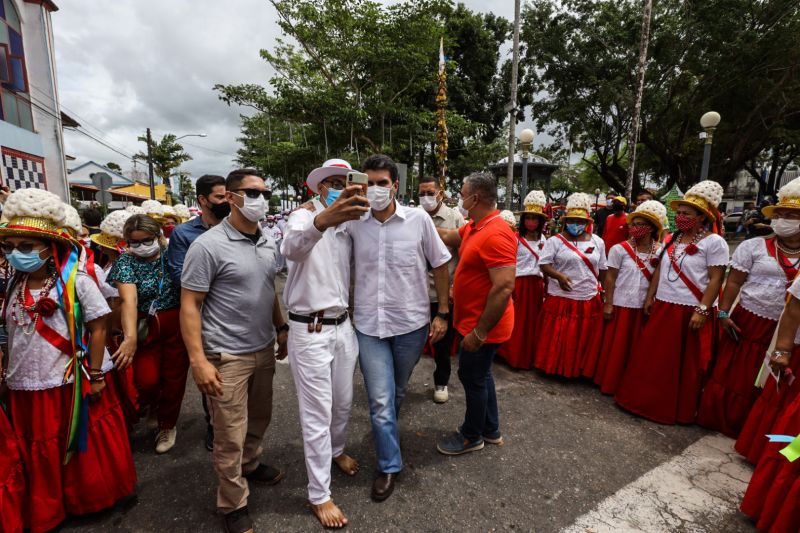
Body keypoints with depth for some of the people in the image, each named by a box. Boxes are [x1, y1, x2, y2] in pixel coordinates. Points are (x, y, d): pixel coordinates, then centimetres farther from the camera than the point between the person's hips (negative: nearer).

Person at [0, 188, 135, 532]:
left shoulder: (76, 282, -13)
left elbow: (98, 328, -11)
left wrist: (95, 375, -11)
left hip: (69, 384, -4)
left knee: (83, 450, 12)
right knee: (38, 457, 17)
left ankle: (88, 498, 36)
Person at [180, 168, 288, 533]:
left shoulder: (267, 244, 5)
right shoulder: (208, 246, -15)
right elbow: (189, 305, -14)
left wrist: (282, 330, 14)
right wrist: (198, 360, -18)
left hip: (264, 349, 7)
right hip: (227, 356, -6)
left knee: (260, 418, 23)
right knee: (231, 435, 7)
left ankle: (249, 466, 49)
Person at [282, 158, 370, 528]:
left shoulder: (348, 226, 11)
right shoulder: (304, 214, -11)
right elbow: (292, 247, -37)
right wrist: (322, 219, -56)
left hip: (343, 326, 7)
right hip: (309, 331, -6)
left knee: (343, 401, 21)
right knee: (317, 413, 4)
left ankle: (336, 451, 49)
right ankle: (319, 495, 23)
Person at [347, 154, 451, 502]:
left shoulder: (418, 219, -8)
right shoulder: (354, 224, -4)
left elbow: (440, 265, 0)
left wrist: (442, 313, -1)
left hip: (411, 323, 0)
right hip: (369, 325, 0)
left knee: (397, 392, 21)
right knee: (380, 400, 4)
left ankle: (387, 430, 52)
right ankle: (389, 466, 26)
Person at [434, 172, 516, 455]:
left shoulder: (496, 235, -26)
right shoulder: (475, 227, 4)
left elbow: (504, 288, -30)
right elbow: (448, 236, 21)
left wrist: (479, 332, -26)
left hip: (482, 326, -9)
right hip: (475, 320, 10)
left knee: (472, 377, 8)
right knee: (480, 375, 22)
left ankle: (471, 436, 31)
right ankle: (491, 430, 41)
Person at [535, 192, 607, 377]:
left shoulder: (597, 242, 8)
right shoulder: (555, 240, -4)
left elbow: (602, 269, 15)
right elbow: (543, 263, -9)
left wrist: (600, 287, 11)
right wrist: (559, 276, -23)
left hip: (589, 300, 4)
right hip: (561, 299, -3)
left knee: (583, 339, 11)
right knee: (557, 337, 4)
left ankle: (578, 369, 28)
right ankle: (554, 366, 22)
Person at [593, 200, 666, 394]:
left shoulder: (659, 253, 1)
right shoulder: (619, 249, -7)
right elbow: (610, 278, -6)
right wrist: (608, 304, -8)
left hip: (643, 307, 3)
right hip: (621, 304, -3)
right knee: (616, 346, 5)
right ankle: (609, 382, 20)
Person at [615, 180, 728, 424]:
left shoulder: (714, 242, -8)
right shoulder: (671, 240, 9)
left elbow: (715, 280, -12)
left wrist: (702, 311, -17)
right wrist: (650, 298, 10)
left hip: (691, 311, -5)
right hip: (663, 307, 6)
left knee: (685, 363, 7)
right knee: (653, 357, 11)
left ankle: (679, 409, 24)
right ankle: (646, 400, 26)